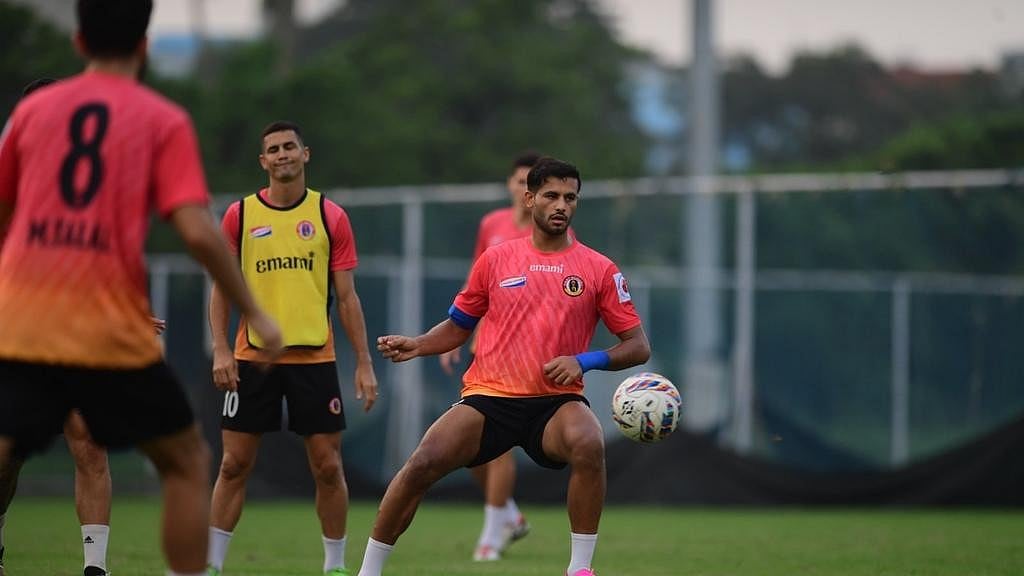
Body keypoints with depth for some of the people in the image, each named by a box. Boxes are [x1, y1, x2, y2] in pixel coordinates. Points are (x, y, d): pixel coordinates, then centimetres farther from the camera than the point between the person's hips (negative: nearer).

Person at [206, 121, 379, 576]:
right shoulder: (240, 215, 4)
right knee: (235, 464, 0)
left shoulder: (331, 217, 4)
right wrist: (220, 349, -7)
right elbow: (221, 288, 6)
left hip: (315, 358, 0)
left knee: (328, 466, 0)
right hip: (253, 357, 0)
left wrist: (364, 363, 1)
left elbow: (347, 296, 6)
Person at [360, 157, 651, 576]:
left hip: (556, 401, -1)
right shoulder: (496, 260, 9)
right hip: (488, 397, 1)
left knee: (589, 446, -35)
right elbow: (457, 327, 19)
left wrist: (585, 361, -11)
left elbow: (638, 346, 5)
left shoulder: (598, 270, 5)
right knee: (421, 466, -20)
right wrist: (416, 346, -1)